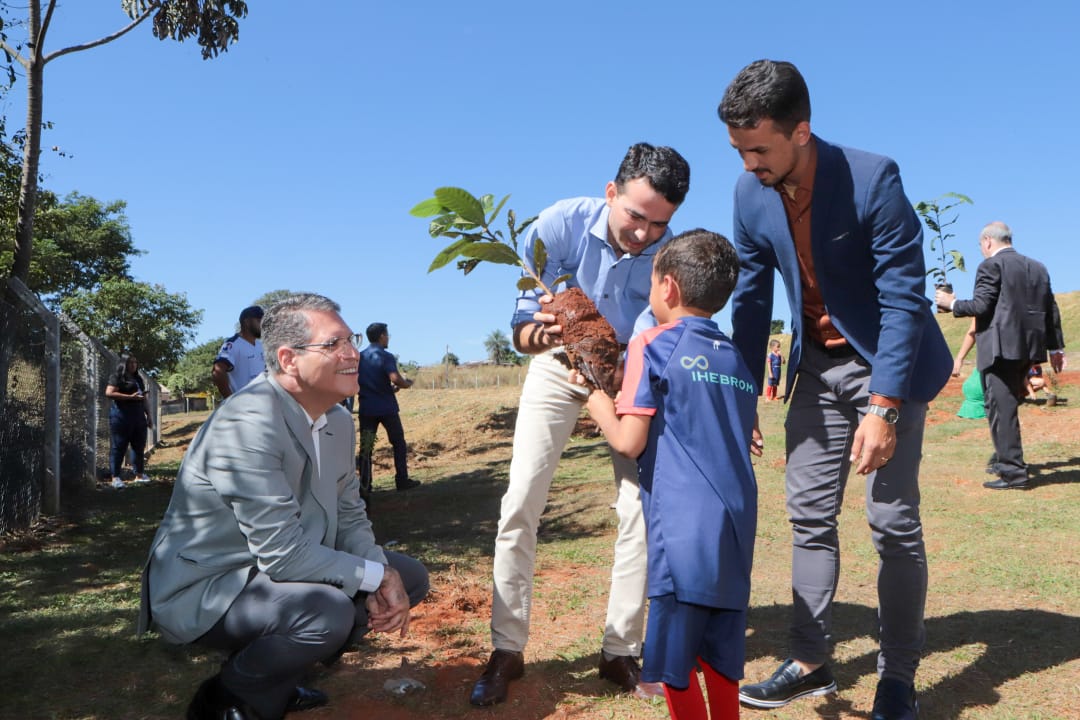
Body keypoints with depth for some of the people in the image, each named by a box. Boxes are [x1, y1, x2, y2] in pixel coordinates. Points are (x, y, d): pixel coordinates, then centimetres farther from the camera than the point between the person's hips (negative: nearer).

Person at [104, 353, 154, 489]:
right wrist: (130, 397, -17)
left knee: (139, 446, 9)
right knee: (119, 447, -4)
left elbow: (144, 399, 23)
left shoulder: (138, 379, 20)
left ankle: (139, 475, 17)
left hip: (138, 416, 7)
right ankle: (116, 477, -1)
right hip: (122, 416, -7)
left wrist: (149, 416, 18)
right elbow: (109, 393, -15)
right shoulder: (117, 377, -2)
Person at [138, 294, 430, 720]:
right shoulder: (250, 422, -27)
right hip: (204, 589, -9)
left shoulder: (339, 421, 1)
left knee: (409, 578, 5)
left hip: (272, 571, 9)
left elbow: (349, 515, 8)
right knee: (329, 610, -34)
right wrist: (376, 575, -17)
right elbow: (283, 553, -29)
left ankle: (276, 681, 15)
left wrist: (385, 576, -11)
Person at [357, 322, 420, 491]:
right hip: (387, 407, -4)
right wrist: (407, 383, -3)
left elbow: (356, 381, 15)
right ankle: (402, 480, 10)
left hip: (366, 408, 5)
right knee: (399, 443, 9)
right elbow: (395, 379, -25)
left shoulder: (360, 357, 8)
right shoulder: (386, 357, -11)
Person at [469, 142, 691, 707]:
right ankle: (506, 650, 6)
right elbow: (522, 329, -25)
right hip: (560, 362, 0)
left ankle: (621, 651, 10)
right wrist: (540, 333, -48)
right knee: (521, 502, -7)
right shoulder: (562, 224, -27)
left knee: (640, 507, -7)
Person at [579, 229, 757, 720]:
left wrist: (594, 395, 7)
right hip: (736, 527, 7)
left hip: (684, 529, -7)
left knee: (673, 660, 5)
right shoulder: (736, 358, 15)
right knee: (720, 654, 17)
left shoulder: (653, 345, -4)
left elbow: (629, 442, -10)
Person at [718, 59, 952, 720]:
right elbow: (751, 299, 0)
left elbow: (904, 298, -22)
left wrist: (882, 408, -27)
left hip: (888, 363, -5)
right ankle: (811, 663, 18)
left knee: (894, 521, -1)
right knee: (809, 513, 6)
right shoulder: (751, 193, -8)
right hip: (818, 364, 5)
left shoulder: (873, 178, -23)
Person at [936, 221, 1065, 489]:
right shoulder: (1038, 267, 15)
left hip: (1000, 348, -8)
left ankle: (1014, 472, -5)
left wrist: (952, 303, 2)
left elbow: (981, 306, -15)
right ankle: (1005, 460, 29)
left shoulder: (991, 265, -7)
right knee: (1007, 406, 19)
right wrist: (1056, 347, 20)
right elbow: (1051, 310, 16)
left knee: (1001, 409, -5)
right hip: (1028, 348, 8)